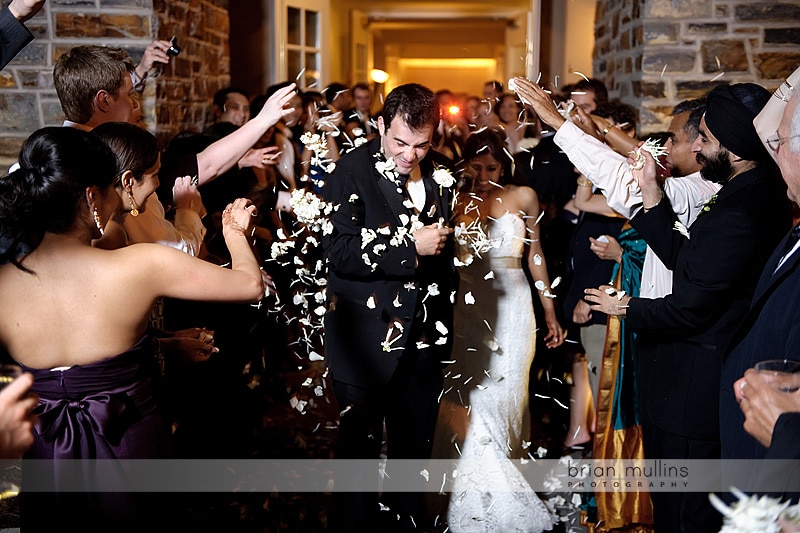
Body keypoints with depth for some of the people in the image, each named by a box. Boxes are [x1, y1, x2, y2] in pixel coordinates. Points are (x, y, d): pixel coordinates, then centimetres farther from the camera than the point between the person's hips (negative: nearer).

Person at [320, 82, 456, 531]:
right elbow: (338, 250, -21)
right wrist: (409, 248, -23)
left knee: (416, 443, 18)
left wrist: (446, 309, 14)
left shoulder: (440, 173, 7)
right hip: (368, 338, -5)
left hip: (425, 336, 5)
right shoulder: (353, 170, -11)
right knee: (361, 442, 9)